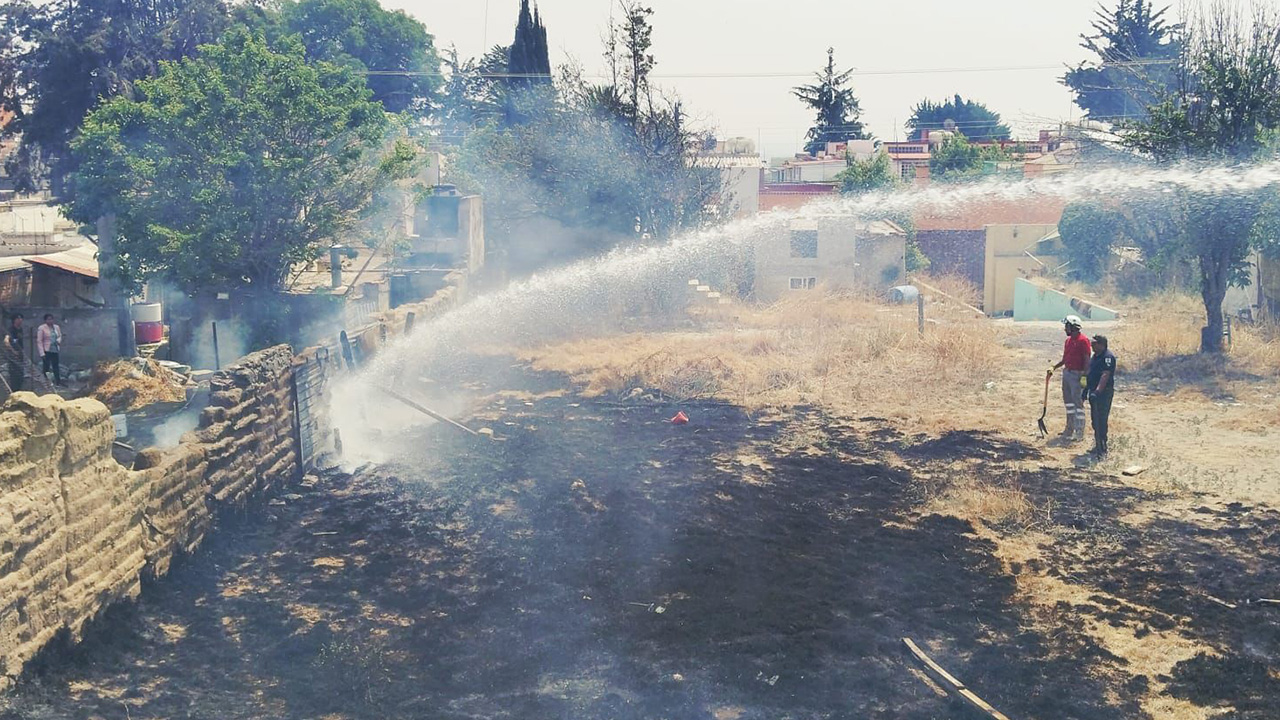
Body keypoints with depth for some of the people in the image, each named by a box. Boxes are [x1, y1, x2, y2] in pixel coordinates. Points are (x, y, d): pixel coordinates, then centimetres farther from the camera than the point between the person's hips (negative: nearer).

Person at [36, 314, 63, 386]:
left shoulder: (57, 327, 10)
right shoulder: (41, 328, -5)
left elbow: (60, 336, 23)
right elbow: (39, 341, -8)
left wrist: (58, 340, -3)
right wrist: (42, 353, -14)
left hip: (55, 350, 5)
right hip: (46, 351, -5)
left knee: (56, 367, 8)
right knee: (46, 368, -2)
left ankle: (58, 382, 12)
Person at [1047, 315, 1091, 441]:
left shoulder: (1083, 340, -13)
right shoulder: (1068, 340, 14)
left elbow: (1087, 360, -16)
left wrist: (1085, 376, -21)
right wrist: (1054, 368, 10)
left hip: (1077, 375, -9)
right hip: (1066, 373, 9)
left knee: (1078, 402, -5)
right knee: (1068, 401, 13)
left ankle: (1080, 432, 0)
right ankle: (1070, 429, 22)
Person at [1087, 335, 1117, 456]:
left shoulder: (1108, 356, -16)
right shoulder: (1095, 356, 15)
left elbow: (1105, 375, -25)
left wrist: (1098, 391, -33)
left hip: (1104, 392, -10)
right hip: (1094, 392, 10)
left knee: (1101, 421, -9)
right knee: (1095, 420, 14)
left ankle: (1102, 449, -5)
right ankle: (1098, 446, 24)